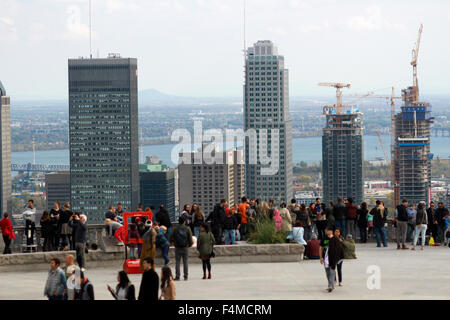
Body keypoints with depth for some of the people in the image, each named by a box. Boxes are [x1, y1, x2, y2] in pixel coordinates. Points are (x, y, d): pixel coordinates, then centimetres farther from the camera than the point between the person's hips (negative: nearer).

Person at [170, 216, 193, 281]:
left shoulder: (175, 229, -6)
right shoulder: (187, 229, -5)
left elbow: (171, 238, -3)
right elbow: (190, 239, -4)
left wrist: (172, 243, 17)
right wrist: (190, 244, 15)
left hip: (177, 248, 0)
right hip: (185, 248, 1)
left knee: (177, 262, 5)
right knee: (185, 263, 7)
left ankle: (177, 276, 3)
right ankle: (185, 276, 9)